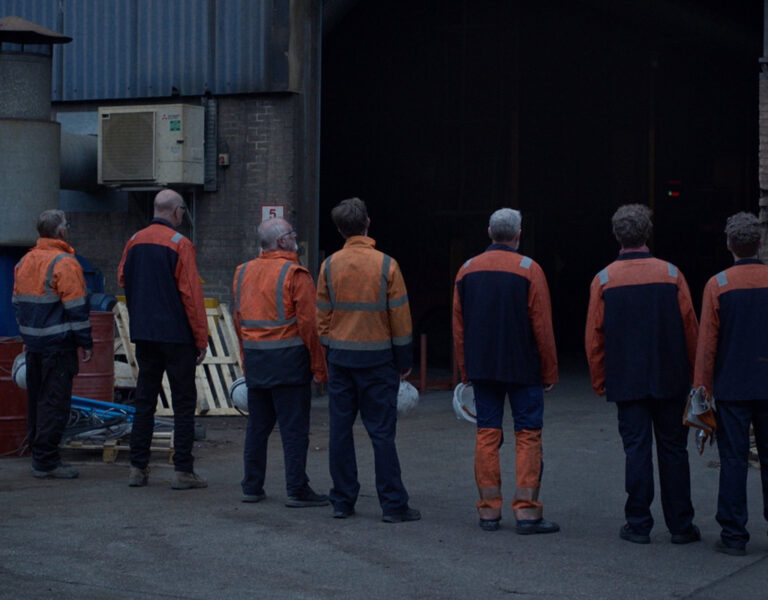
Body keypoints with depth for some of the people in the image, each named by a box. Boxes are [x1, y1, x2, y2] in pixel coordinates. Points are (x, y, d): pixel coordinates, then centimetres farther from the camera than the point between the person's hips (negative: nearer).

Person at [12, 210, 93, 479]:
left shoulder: (24, 262, 11)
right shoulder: (64, 263, -14)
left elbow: (17, 303, 18)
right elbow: (76, 307, -16)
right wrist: (85, 342, -10)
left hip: (34, 345, 8)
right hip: (58, 345, -8)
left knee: (36, 400, 14)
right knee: (55, 403, -5)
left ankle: (38, 456, 20)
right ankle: (46, 461, -5)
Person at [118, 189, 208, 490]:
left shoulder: (135, 241, 6)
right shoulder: (179, 244, -11)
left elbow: (122, 278, 17)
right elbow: (191, 293, -12)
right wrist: (201, 338, -8)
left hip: (143, 333, 6)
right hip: (177, 334, -5)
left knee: (144, 399, 11)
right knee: (183, 401, 1)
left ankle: (138, 467, 12)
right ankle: (182, 470, -1)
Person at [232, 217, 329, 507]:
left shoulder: (243, 272, 9)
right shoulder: (295, 274, -11)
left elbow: (238, 320, 14)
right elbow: (308, 323, -13)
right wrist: (319, 367, -8)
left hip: (254, 361, 6)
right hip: (288, 359, -6)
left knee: (257, 425, 14)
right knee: (294, 428, -1)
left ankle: (252, 486, 18)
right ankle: (297, 490, 0)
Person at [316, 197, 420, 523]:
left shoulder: (329, 266, 0)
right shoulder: (386, 265, -8)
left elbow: (322, 316, 5)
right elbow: (400, 318, -6)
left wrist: (329, 354, 15)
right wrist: (403, 361, 3)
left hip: (339, 357, 3)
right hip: (377, 358, -3)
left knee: (340, 429, 8)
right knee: (381, 432, -1)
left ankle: (342, 501, 11)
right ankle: (393, 504, 1)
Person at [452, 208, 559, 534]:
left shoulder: (467, 270, 6)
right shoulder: (528, 269, -6)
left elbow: (458, 327, 9)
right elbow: (542, 327, -7)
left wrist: (465, 370, 17)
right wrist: (549, 372, 1)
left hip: (482, 368, 4)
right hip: (523, 368, -4)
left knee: (486, 434, 8)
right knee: (528, 435, 1)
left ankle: (489, 510, 8)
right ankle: (526, 510, -4)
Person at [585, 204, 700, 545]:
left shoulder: (603, 280, -3)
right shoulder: (671, 274, -3)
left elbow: (593, 337, 0)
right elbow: (690, 328, 1)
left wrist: (599, 381, 10)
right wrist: (695, 374, 12)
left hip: (626, 382, 0)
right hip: (670, 379, 0)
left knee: (636, 449, 4)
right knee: (673, 450, 7)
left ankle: (638, 525, 5)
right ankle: (680, 526, 11)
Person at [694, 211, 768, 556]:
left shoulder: (717, 285, -5)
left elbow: (707, 343, -3)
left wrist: (701, 389, 3)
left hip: (731, 387, -2)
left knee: (733, 459, 2)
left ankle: (733, 535, 3)